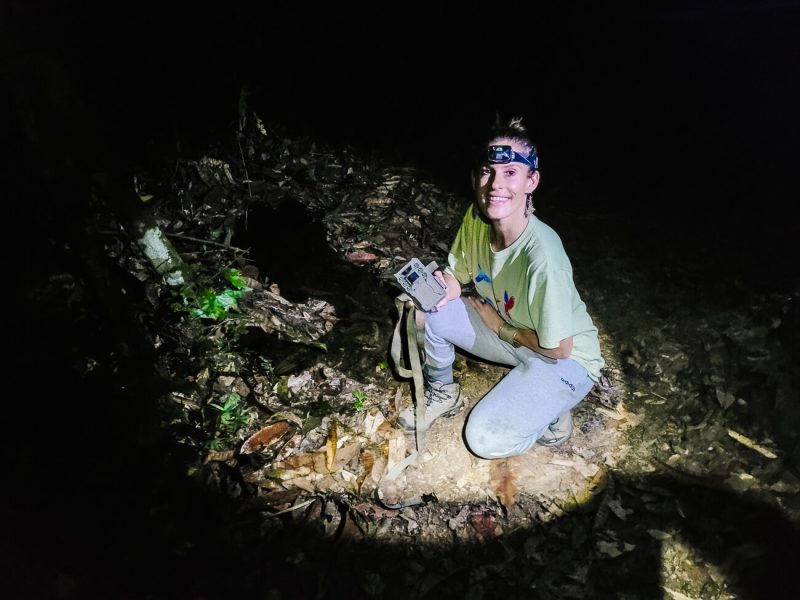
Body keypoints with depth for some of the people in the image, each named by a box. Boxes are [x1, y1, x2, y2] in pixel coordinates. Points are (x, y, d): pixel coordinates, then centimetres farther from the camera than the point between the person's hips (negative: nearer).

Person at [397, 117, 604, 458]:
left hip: (565, 359, -5)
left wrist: (498, 324, -12)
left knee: (485, 439, -20)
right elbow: (456, 276, -1)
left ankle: (550, 410, 9)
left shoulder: (542, 254, -35)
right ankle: (442, 392, 9)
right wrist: (437, 287, -25)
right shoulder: (476, 219, -17)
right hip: (507, 330, 6)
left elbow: (558, 349, -25)